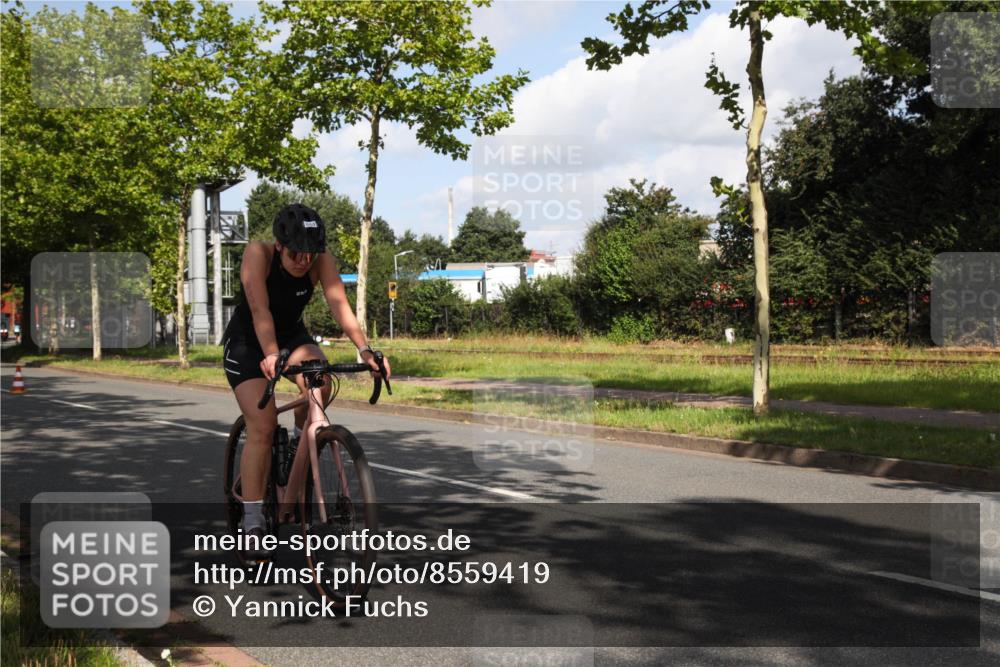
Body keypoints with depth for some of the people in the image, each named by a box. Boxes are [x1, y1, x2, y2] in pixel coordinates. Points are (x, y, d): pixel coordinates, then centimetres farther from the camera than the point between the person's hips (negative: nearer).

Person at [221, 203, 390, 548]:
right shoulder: (258, 253, -27)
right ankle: (252, 522, -10)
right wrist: (271, 355, -51)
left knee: (320, 383, -30)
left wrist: (365, 349, -45)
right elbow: (259, 310, -36)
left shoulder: (322, 261, -19)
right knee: (262, 427, -17)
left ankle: (301, 439, 1)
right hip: (248, 342, -3)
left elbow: (340, 305, -30)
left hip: (292, 336, 3)